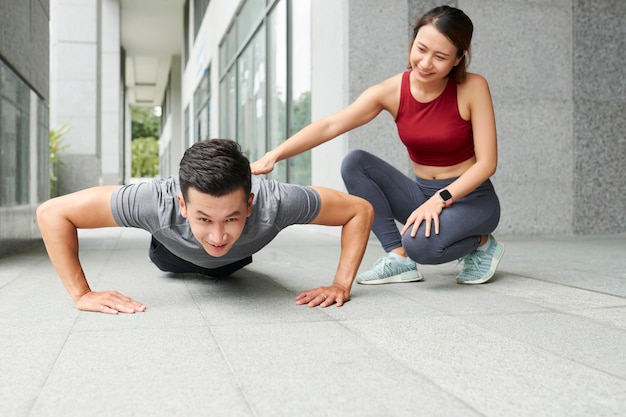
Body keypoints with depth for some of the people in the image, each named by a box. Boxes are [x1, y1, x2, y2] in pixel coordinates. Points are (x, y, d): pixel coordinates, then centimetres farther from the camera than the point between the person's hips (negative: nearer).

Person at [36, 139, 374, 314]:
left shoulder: (275, 203, -50)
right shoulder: (159, 202, -50)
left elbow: (361, 210, -35)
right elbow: (52, 212, -40)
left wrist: (342, 284, -42)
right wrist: (82, 294, -43)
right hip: (179, 252, -1)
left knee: (231, 264, 40)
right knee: (165, 263, 37)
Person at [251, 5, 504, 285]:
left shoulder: (473, 87, -16)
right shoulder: (391, 91, -10)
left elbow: (487, 162, -17)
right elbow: (329, 126, -22)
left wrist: (440, 199, -31)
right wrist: (273, 155, -34)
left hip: (471, 197, -4)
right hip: (422, 193, 4)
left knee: (421, 243, -35)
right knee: (354, 163, -16)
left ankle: (482, 244, 0)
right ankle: (399, 259, -12)